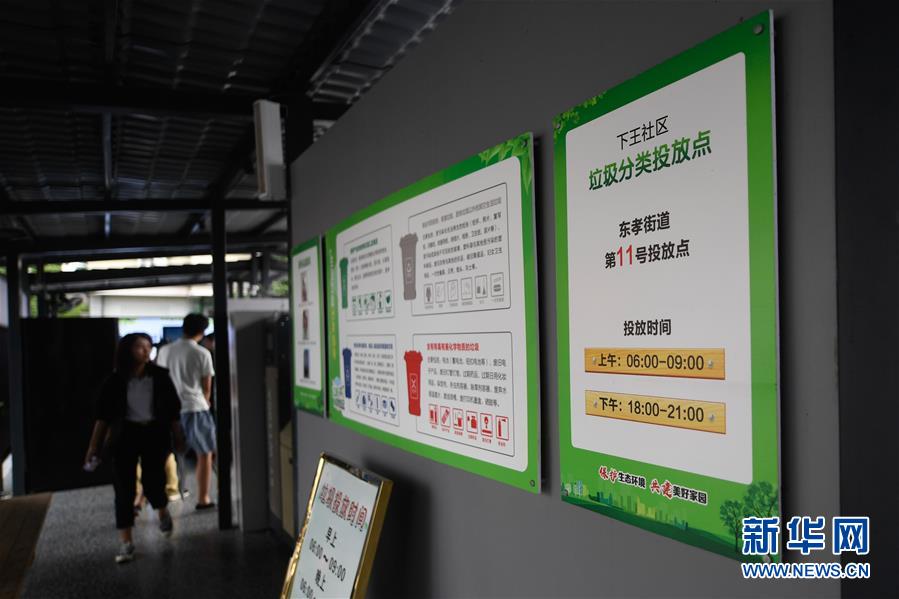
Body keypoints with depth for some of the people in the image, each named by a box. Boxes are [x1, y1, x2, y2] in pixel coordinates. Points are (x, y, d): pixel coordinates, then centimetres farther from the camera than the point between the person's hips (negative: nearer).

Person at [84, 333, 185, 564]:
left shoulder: (159, 376, -3)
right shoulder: (115, 381, -3)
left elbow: (172, 411, 2)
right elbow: (103, 416, 1)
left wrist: (178, 439, 4)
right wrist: (94, 446, -3)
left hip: (154, 433, 0)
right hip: (125, 435, 0)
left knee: (153, 482, -1)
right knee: (124, 488, -1)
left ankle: (163, 513, 35)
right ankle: (126, 543, 9)